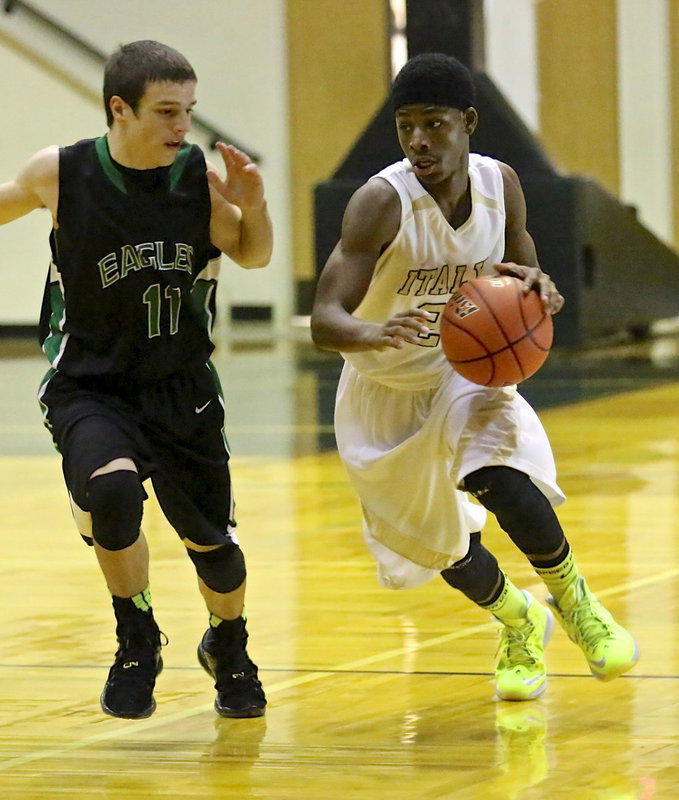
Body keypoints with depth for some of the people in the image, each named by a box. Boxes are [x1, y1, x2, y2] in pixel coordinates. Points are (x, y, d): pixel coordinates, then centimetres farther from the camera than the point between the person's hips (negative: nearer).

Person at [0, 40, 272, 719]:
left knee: (211, 544, 8)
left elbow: (252, 256, 3)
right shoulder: (60, 174, -14)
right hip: (88, 388, -2)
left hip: (182, 389, 2)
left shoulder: (201, 179, -12)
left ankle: (228, 650, 43)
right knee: (112, 488, -31)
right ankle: (137, 642, -6)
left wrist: (251, 206, -16)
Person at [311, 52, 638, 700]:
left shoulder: (500, 185, -13)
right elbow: (324, 320, -33)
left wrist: (535, 287, -22)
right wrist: (375, 335, -56)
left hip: (465, 371, 1)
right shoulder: (381, 203, -27)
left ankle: (571, 598, -1)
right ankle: (518, 621, 41)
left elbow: (522, 275, 4)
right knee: (441, 546, 9)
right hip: (385, 392, -1)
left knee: (499, 477, -28)